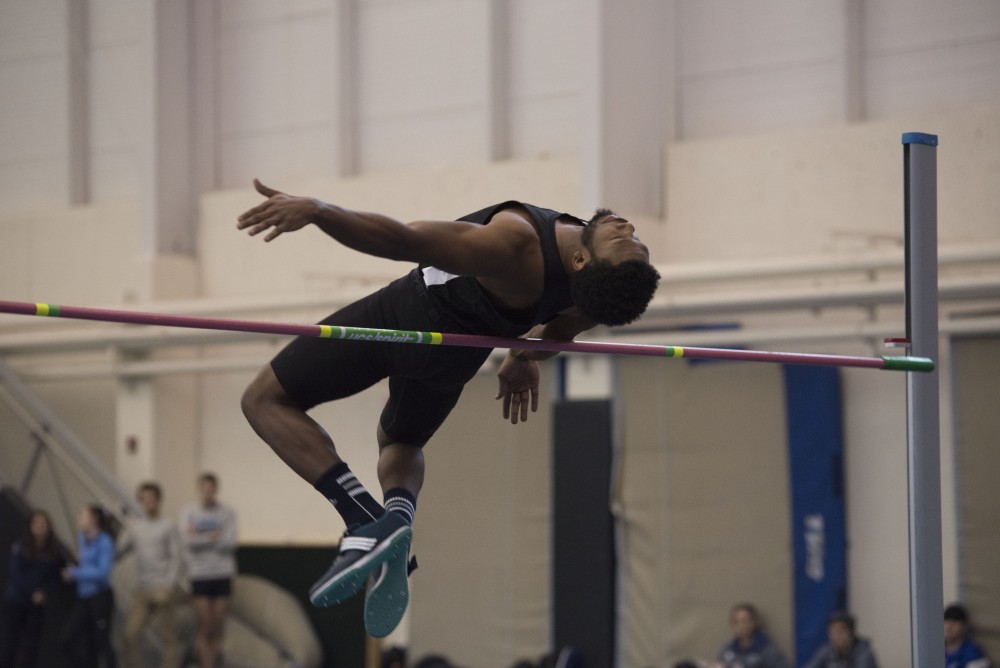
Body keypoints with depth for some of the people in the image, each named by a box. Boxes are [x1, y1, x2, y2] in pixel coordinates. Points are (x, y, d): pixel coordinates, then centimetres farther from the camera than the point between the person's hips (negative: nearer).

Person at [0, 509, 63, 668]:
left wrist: (45, 592, -13)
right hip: (15, 600, -3)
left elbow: (54, 577, 5)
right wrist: (33, 593, -14)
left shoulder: (53, 551, 4)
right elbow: (16, 573, -9)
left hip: (37, 603, 3)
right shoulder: (19, 547, -5)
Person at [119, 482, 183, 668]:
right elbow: (120, 550, 16)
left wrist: (166, 588, -14)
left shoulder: (168, 527, -3)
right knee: (131, 634, -3)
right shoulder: (134, 526, 11)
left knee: (167, 636, -2)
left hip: (162, 590, -4)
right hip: (142, 590, 4)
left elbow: (175, 560, -6)